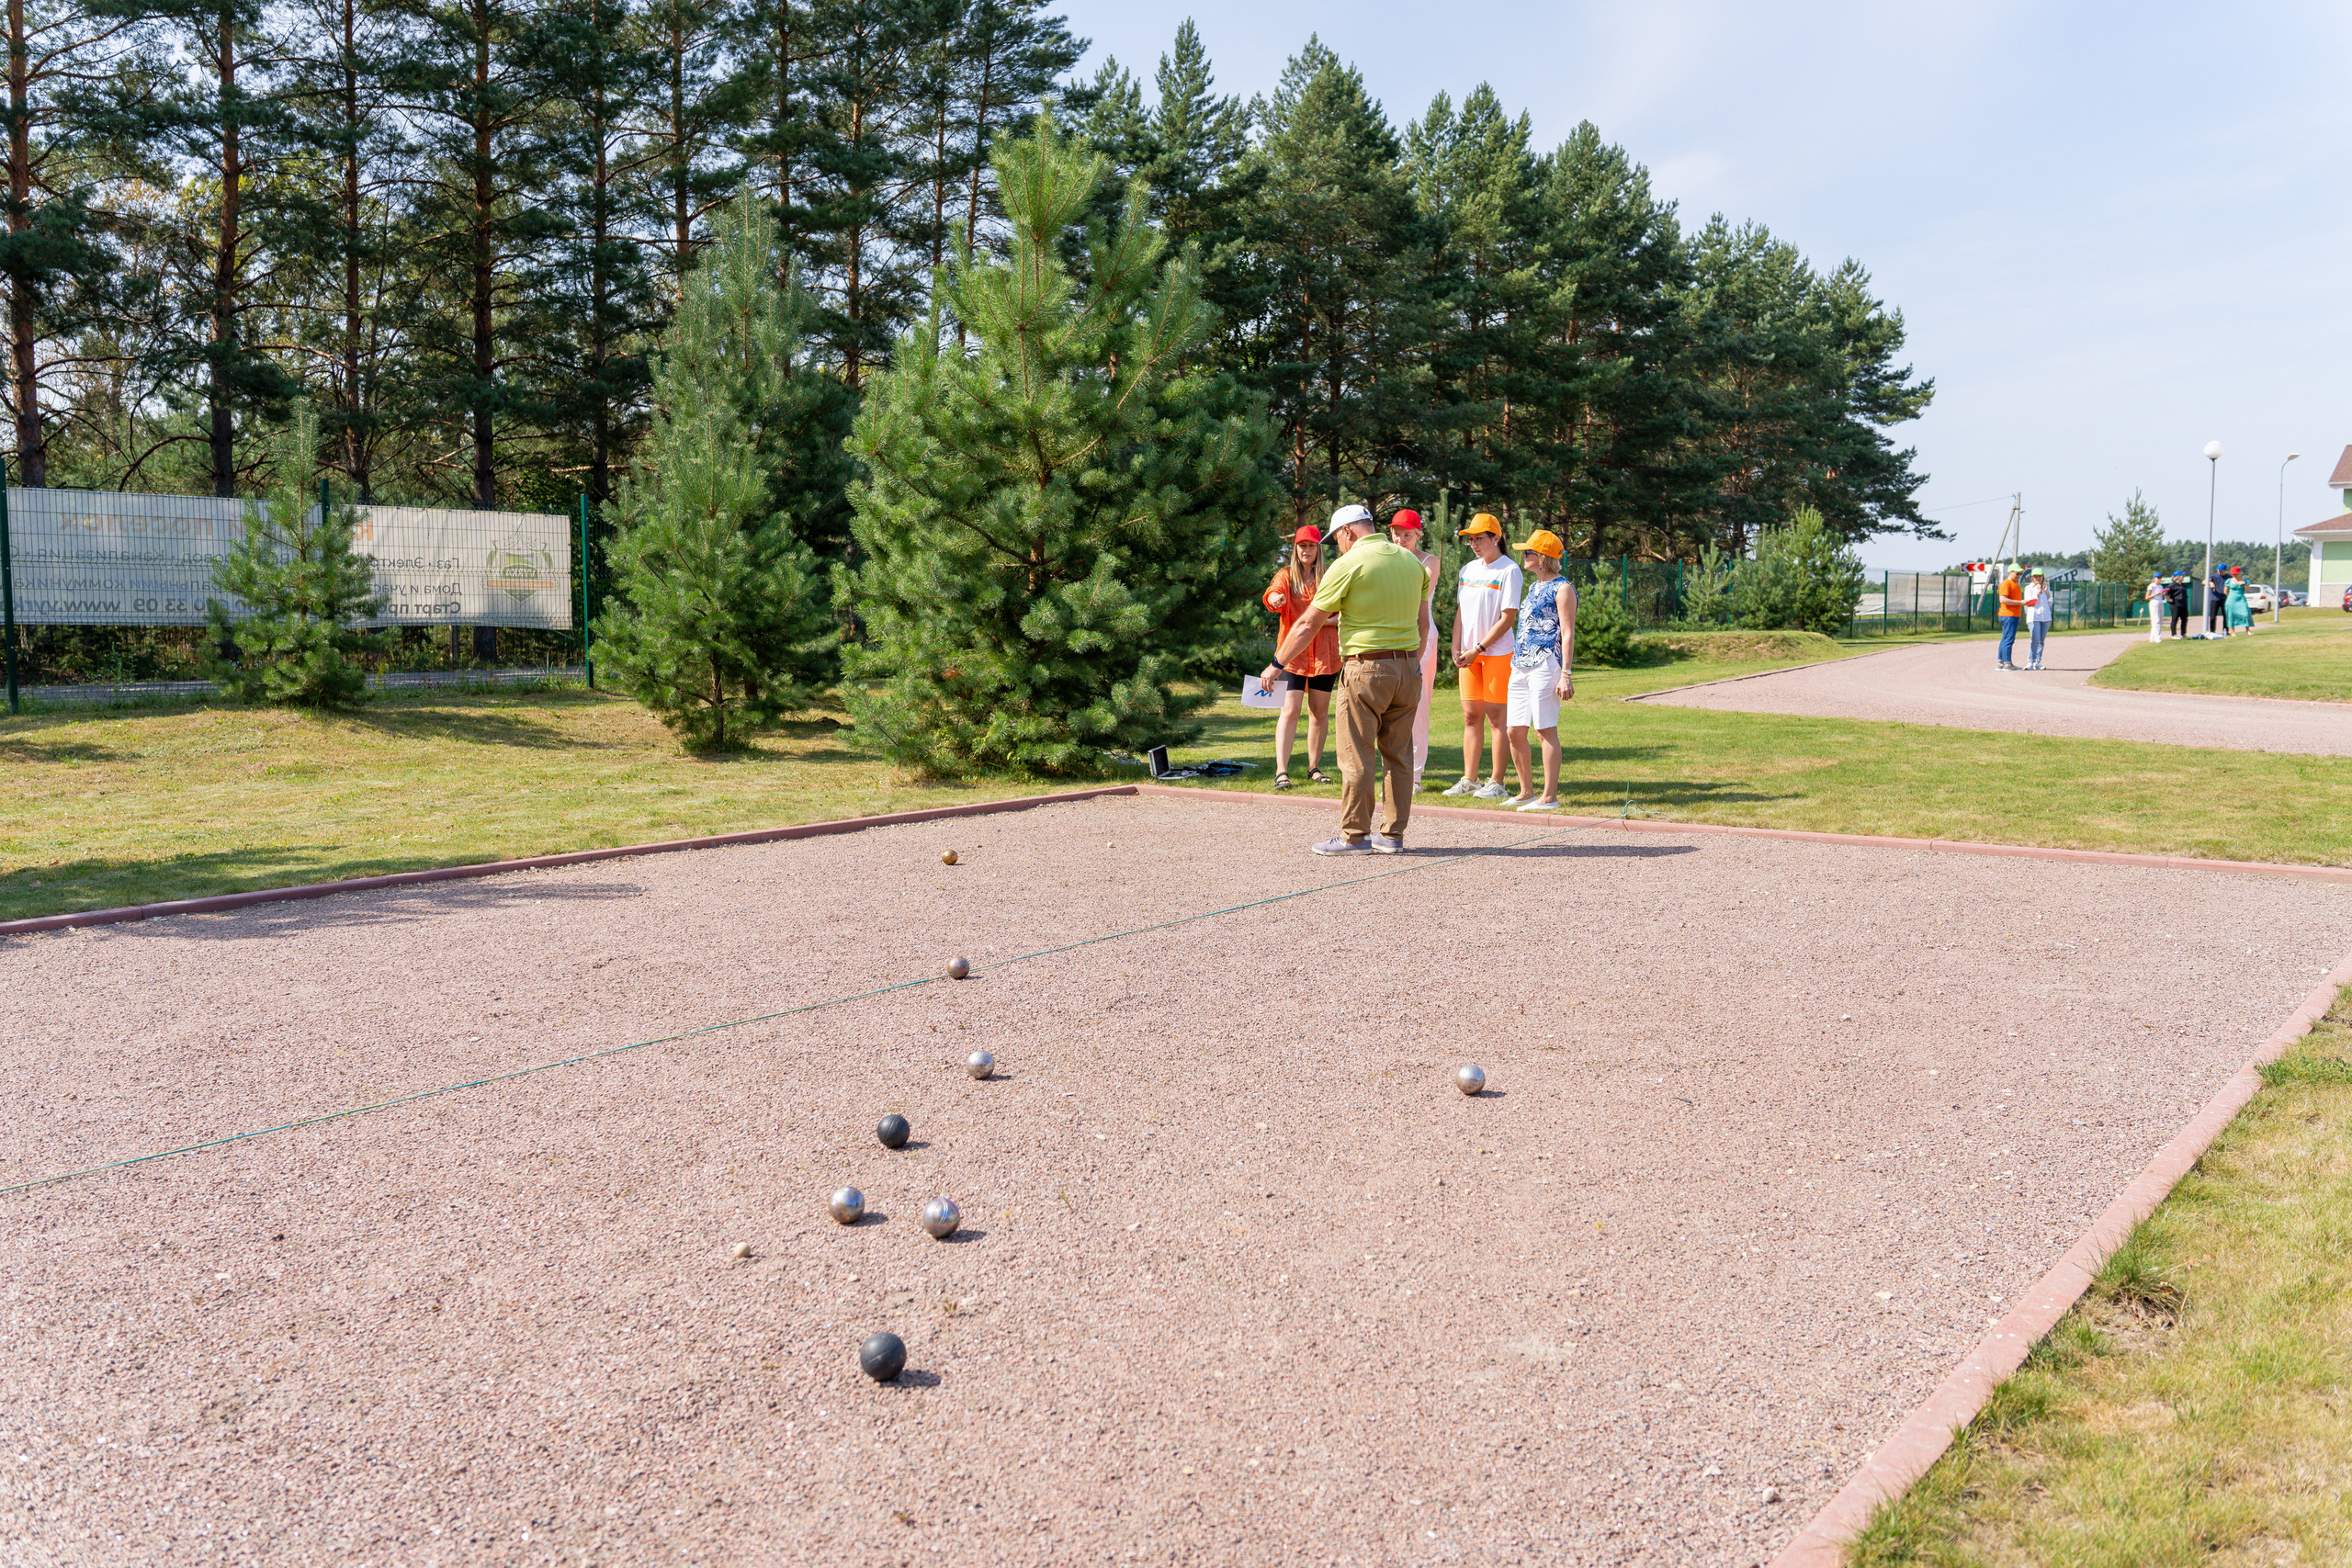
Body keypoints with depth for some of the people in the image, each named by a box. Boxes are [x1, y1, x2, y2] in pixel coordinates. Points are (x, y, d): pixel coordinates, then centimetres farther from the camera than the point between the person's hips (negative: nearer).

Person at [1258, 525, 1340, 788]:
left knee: (1320, 712, 7)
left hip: (1324, 654, 3)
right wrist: (1275, 598, -42)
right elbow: (1274, 593, -18)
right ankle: (1281, 771, -15)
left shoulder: (1327, 579, 9)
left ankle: (1314, 767, 19)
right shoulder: (1286, 575, 4)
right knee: (1290, 711, -12)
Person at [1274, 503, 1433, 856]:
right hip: (1408, 668, 7)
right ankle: (1393, 834, 14)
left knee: (1358, 757, 0)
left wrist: (1277, 664, 5)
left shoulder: (1348, 565, -8)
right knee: (1399, 754, 10)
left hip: (1365, 669, -6)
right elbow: (1423, 624, 15)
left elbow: (1308, 625, -4)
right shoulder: (1411, 561, 11)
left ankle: (1355, 836, 3)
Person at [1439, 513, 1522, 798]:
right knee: (1471, 715, 7)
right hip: (1469, 655, 6)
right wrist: (1456, 649, 5)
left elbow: (1507, 618, -12)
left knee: (1496, 716, -3)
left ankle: (1497, 783, 1)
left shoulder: (1509, 570, -7)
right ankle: (1469, 780, 12)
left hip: (1498, 652, -6)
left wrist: (1478, 649, -13)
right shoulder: (1468, 569, 14)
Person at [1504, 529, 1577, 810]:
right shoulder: (1534, 587, 21)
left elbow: (1567, 634, -11)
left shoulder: (1562, 588, -6)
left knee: (1546, 730, -6)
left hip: (1546, 664, -9)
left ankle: (1549, 797, -3)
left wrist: (1566, 675, -16)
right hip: (1521, 665, 9)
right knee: (1515, 732, 7)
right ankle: (1525, 793, 16)